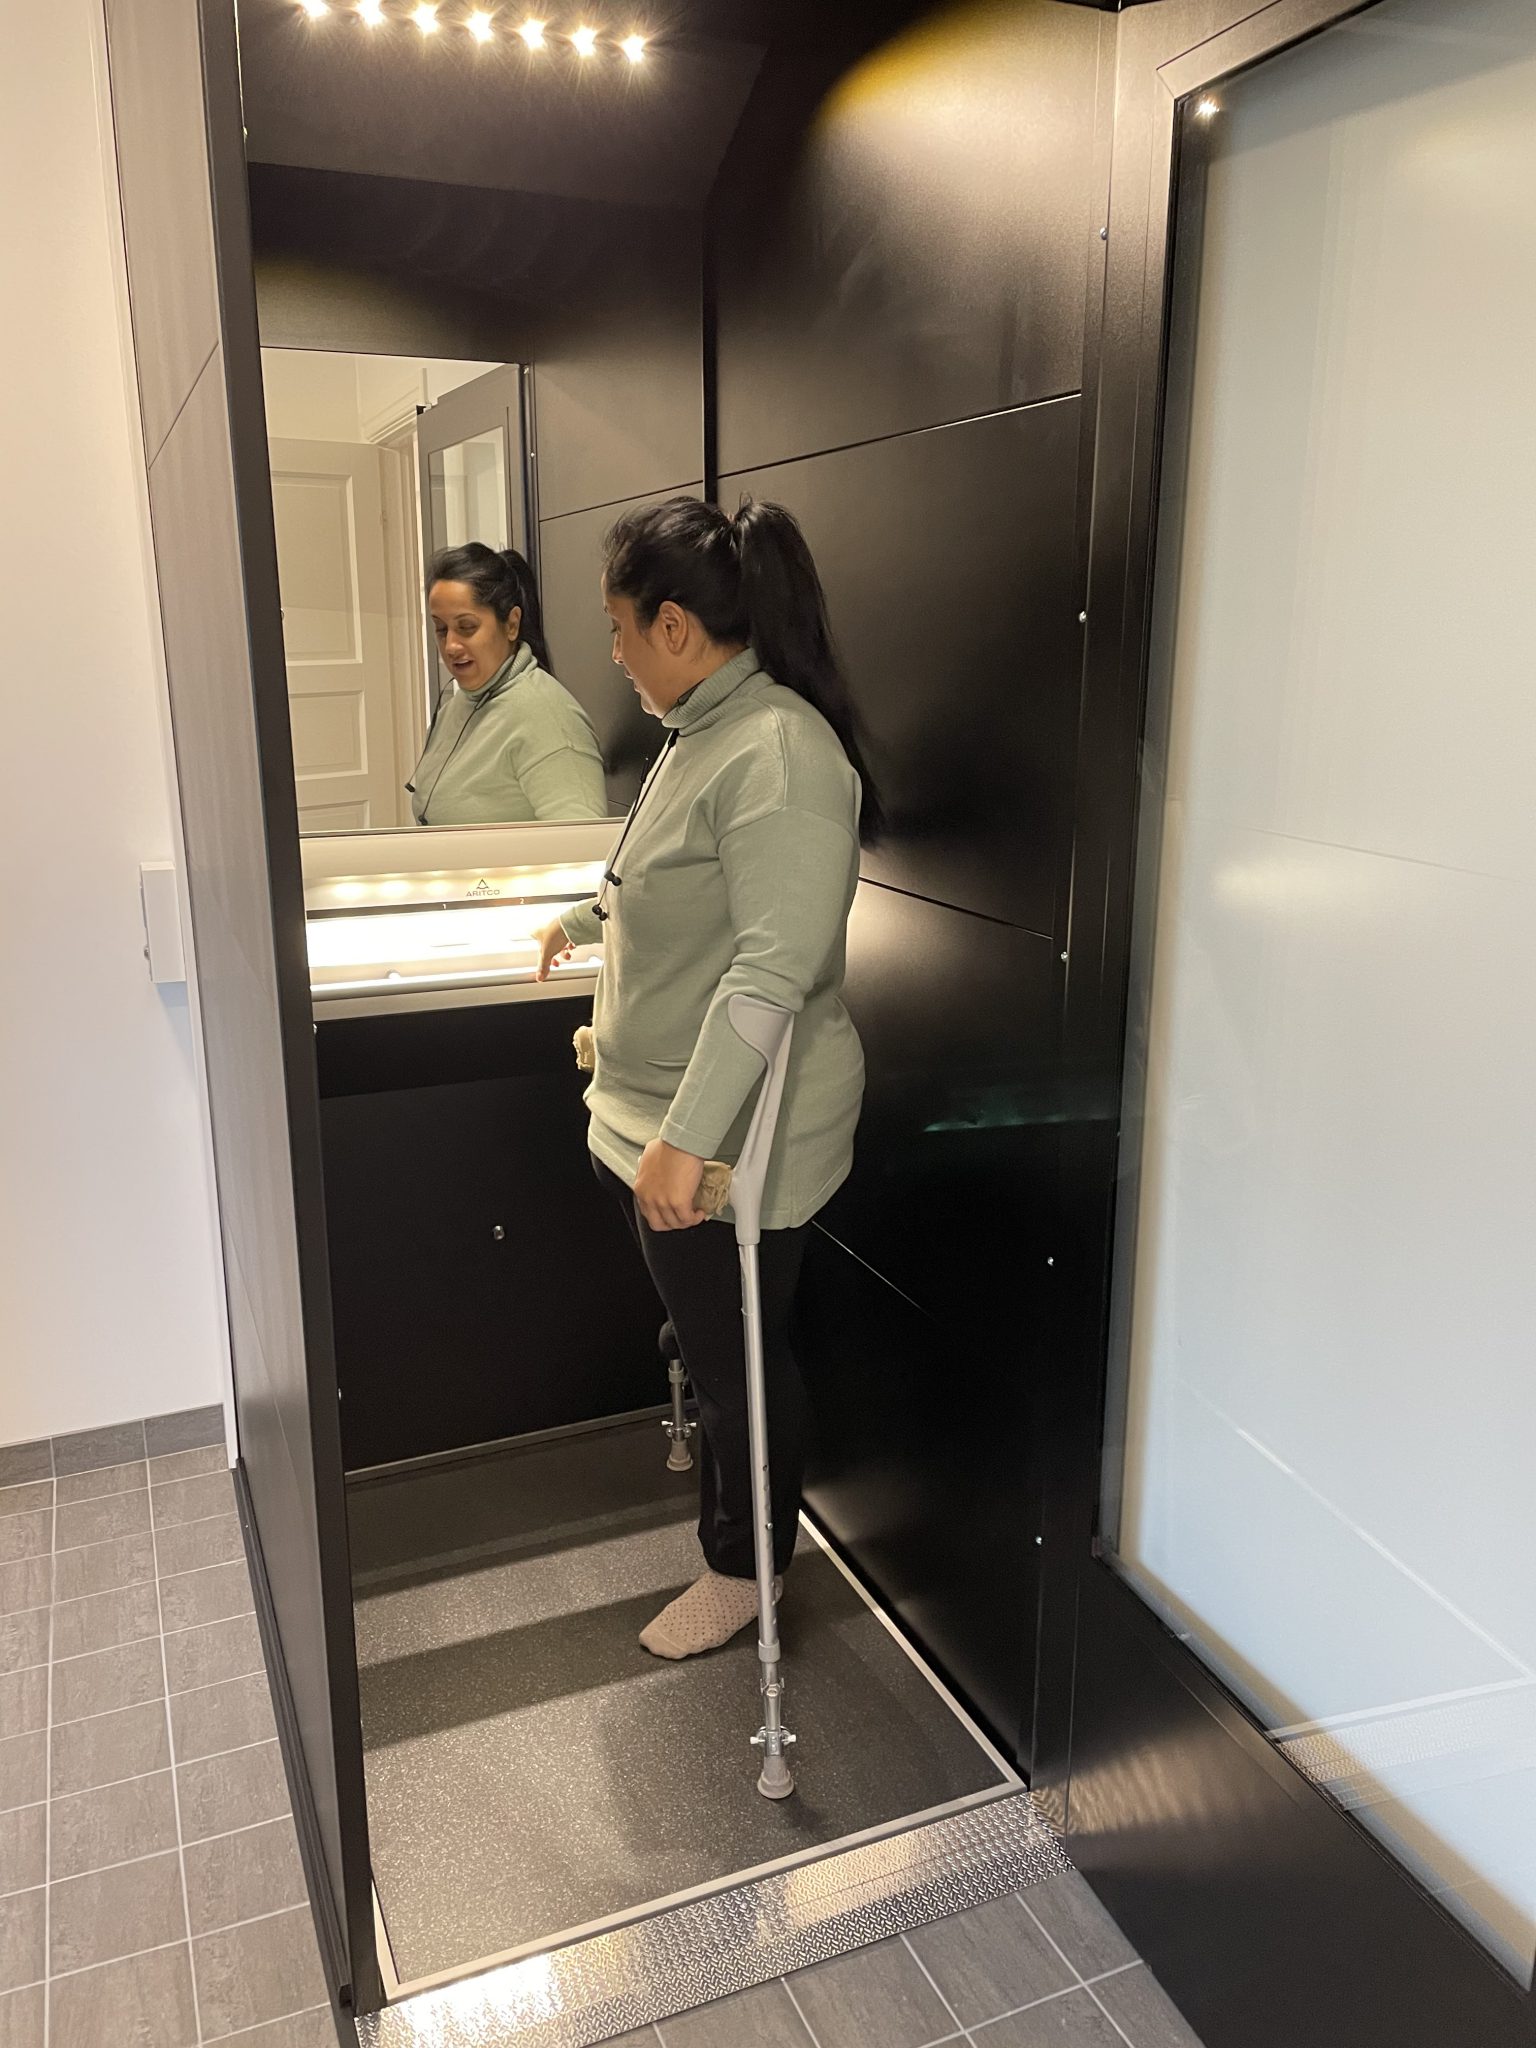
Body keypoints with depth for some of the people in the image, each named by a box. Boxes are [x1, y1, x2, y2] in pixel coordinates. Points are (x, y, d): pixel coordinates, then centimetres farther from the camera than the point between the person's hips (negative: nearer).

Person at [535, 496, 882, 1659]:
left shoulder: (778, 752, -23)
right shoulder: (705, 730, 9)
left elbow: (772, 968, -29)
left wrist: (686, 1139, -30)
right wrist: (589, 920, 42)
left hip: (732, 1139, -9)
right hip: (664, 1121, 9)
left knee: (740, 1354, 10)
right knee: (704, 1334, 23)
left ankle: (747, 1566, 32)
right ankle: (721, 1479, 44)